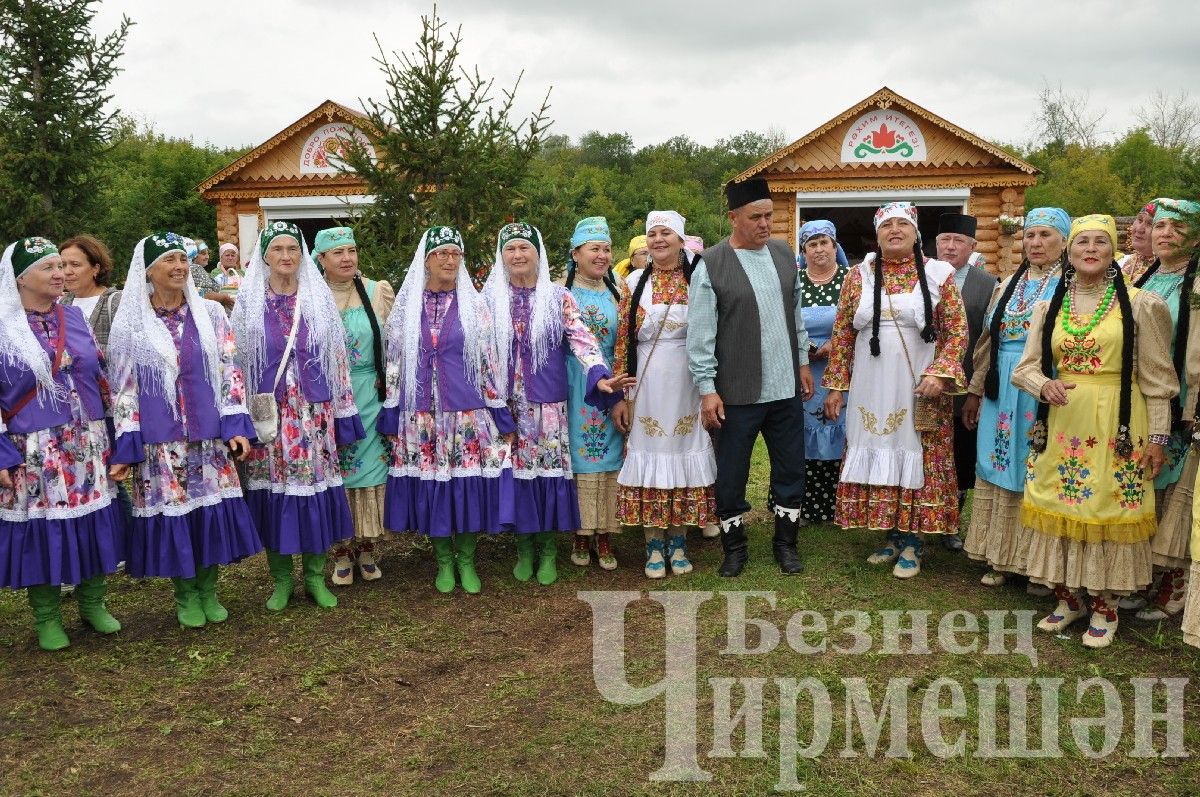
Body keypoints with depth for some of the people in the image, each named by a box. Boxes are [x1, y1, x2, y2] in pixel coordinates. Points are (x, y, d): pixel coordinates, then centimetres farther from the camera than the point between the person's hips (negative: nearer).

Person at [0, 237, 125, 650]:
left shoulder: (75, 317, 8)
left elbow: (101, 377, 13)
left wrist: (114, 435, 11)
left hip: (88, 444, 4)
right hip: (35, 452, -3)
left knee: (94, 520, 8)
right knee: (43, 526, 4)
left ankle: (93, 601, 26)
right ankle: (47, 617, 21)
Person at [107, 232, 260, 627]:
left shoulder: (210, 314, 4)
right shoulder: (129, 324, 1)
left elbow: (230, 373, 3)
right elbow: (123, 389, 1)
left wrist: (235, 427, -6)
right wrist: (125, 447, -5)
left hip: (208, 434, 1)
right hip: (160, 440, -1)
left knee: (211, 508, 4)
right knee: (172, 509, 3)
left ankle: (208, 591, 22)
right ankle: (185, 595, 21)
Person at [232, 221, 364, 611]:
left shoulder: (320, 299, 4)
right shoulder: (249, 302, 4)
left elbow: (338, 358, 5)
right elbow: (238, 360, 5)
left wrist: (343, 412, 1)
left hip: (313, 411, 0)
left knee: (315, 484, 2)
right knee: (274, 486, 4)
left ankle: (315, 576, 17)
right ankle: (281, 579, 19)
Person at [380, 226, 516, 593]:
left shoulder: (474, 305, 3)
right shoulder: (405, 306, 5)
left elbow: (489, 363, 3)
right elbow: (394, 363, 6)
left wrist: (502, 417, 0)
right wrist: (391, 418, 4)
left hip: (467, 414, -1)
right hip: (421, 416, 1)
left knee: (468, 485, 1)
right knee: (429, 487, 5)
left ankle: (466, 560, 20)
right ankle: (444, 560, 24)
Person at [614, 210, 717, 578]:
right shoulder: (635, 282, 3)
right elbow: (623, 342, 2)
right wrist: (621, 396, -1)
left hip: (686, 386, 0)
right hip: (646, 387, 0)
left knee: (684, 455, 6)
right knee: (648, 456, 4)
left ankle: (678, 542, 20)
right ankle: (654, 545, 16)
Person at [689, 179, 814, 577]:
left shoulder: (784, 253, 6)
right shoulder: (711, 265, -9)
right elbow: (700, 333, -10)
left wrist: (802, 360, 14)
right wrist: (707, 389, -13)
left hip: (786, 388, 5)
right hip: (736, 393, -4)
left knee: (790, 470, 13)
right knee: (731, 474, 7)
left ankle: (786, 542, 30)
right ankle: (734, 547, 25)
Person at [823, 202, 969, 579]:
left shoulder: (938, 275, 0)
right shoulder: (859, 276, 5)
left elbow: (957, 329, -1)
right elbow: (842, 332, 6)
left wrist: (939, 374, -14)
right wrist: (836, 384, 3)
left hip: (918, 392, -2)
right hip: (871, 392, 2)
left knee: (916, 460, 2)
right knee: (876, 461, 6)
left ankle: (912, 541, 15)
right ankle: (891, 535, 21)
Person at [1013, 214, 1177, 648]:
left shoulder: (1139, 304, -1)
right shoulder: (1048, 307, 8)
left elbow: (1156, 377, -1)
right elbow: (1025, 367, 8)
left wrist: (1156, 436, -4)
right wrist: (1044, 385, -15)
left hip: (1117, 427, -3)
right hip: (1061, 425, 3)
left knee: (1109, 510, 1)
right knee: (1058, 508, 7)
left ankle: (1105, 606, 18)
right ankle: (1068, 598, 25)